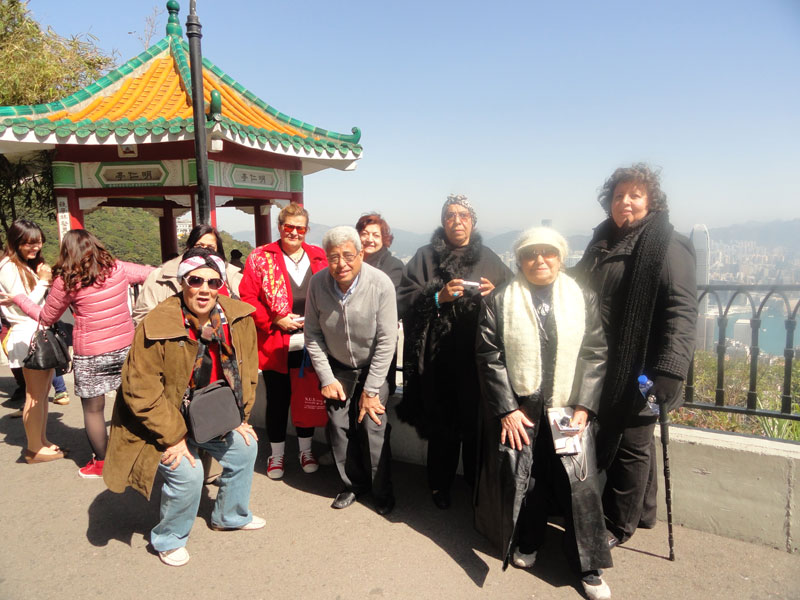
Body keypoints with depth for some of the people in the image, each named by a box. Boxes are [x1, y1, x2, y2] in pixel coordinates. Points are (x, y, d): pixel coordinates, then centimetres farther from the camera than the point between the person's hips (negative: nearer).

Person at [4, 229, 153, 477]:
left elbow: (46, 318, 5)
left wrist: (18, 298, 18)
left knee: (93, 409, 13)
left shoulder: (66, 281, -8)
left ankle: (101, 462, 26)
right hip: (125, 348, 3)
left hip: (90, 355, -3)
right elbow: (154, 274, 12)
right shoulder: (117, 269, -2)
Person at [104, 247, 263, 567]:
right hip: (164, 420, -6)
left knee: (245, 448, 12)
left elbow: (246, 373, 1)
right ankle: (169, 540, 14)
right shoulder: (156, 327, -28)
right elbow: (141, 393, -23)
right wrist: (175, 437, -20)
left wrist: (240, 418, 2)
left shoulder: (238, 318, -13)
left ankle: (230, 516, 39)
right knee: (187, 472, -17)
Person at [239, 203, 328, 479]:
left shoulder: (319, 258, 4)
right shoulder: (259, 258, -4)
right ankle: (276, 454, 30)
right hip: (275, 345, -2)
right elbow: (247, 298, -7)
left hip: (309, 344, 2)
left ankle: (306, 450, 34)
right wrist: (275, 321, -14)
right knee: (277, 401, 10)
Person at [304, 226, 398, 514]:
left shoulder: (381, 284, -24)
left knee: (374, 426, -7)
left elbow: (386, 341, -19)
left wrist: (370, 389, -16)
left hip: (374, 367, -3)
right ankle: (354, 483, 27)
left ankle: (382, 490, 16)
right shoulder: (318, 283, -15)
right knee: (338, 427, 2)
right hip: (338, 367, 3)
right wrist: (326, 378, -6)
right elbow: (313, 333, -5)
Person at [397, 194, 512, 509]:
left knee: (477, 422, 6)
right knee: (442, 423, 5)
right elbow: (404, 299, -1)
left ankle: (478, 482, 27)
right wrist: (438, 297, -15)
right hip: (439, 359, -1)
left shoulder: (489, 259, 10)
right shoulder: (425, 256, 6)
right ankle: (440, 483, 25)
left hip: (479, 357, 1)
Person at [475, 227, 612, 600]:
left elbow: (596, 354, 2)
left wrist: (584, 407, -6)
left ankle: (589, 567, 16)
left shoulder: (583, 299, 4)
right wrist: (507, 410, -8)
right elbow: (489, 358, -3)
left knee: (579, 484, -2)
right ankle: (527, 544, 31)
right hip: (518, 410, 0)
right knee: (523, 481, 5)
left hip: (569, 410, 1)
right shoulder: (499, 301, 0)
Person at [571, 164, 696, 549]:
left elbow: (682, 312, -20)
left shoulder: (667, 248, -11)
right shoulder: (602, 244, 11)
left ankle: (618, 525, 22)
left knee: (630, 445, 5)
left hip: (639, 370, -7)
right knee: (615, 439, 19)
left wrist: (669, 370, -28)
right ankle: (642, 511, 38)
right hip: (604, 367, 7)